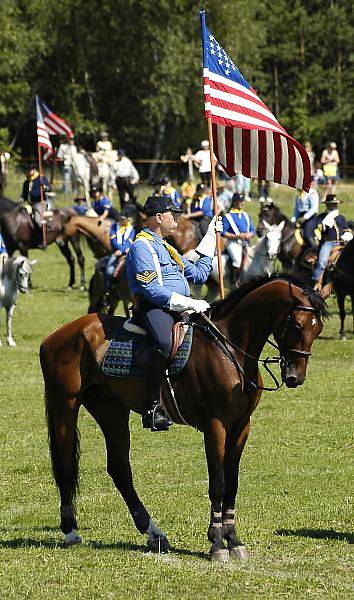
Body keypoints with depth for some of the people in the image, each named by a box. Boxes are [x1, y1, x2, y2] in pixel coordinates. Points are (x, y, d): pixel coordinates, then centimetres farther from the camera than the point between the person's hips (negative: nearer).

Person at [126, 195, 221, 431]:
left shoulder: (166, 248, 27)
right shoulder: (142, 247, -5)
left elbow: (197, 274, 35)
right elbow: (151, 289, -17)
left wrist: (210, 239, 37)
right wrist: (188, 303, -18)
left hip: (178, 310, 10)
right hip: (153, 309, -10)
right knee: (166, 343, -38)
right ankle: (153, 407, -40)